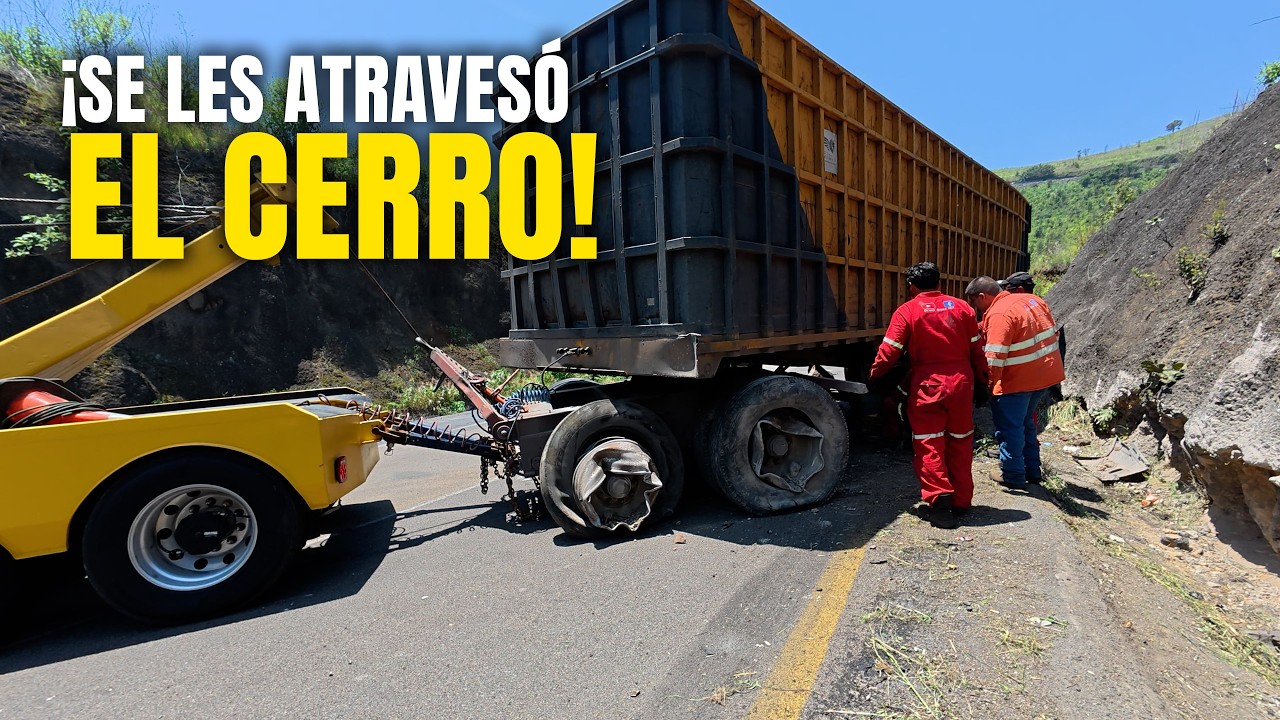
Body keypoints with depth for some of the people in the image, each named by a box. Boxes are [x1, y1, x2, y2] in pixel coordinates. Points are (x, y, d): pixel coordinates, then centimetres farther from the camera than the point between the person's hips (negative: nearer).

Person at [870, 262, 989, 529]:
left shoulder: (907, 311, -6)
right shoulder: (961, 307, 6)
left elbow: (889, 352, -10)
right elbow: (976, 349, 7)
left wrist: (875, 374, 5)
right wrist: (981, 377, 19)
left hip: (927, 386, -4)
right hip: (961, 382, 4)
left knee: (929, 446, 2)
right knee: (960, 443, 15)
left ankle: (939, 500, -9)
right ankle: (961, 501, 24)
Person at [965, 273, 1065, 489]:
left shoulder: (999, 314, -21)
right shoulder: (1034, 300, 7)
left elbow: (995, 357, -25)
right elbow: (1053, 333, 16)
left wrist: (989, 384, -15)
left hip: (1018, 380, -9)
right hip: (1046, 374, 9)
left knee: (1009, 427, 5)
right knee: (1026, 421, 23)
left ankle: (1013, 475, 15)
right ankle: (1033, 471, 33)